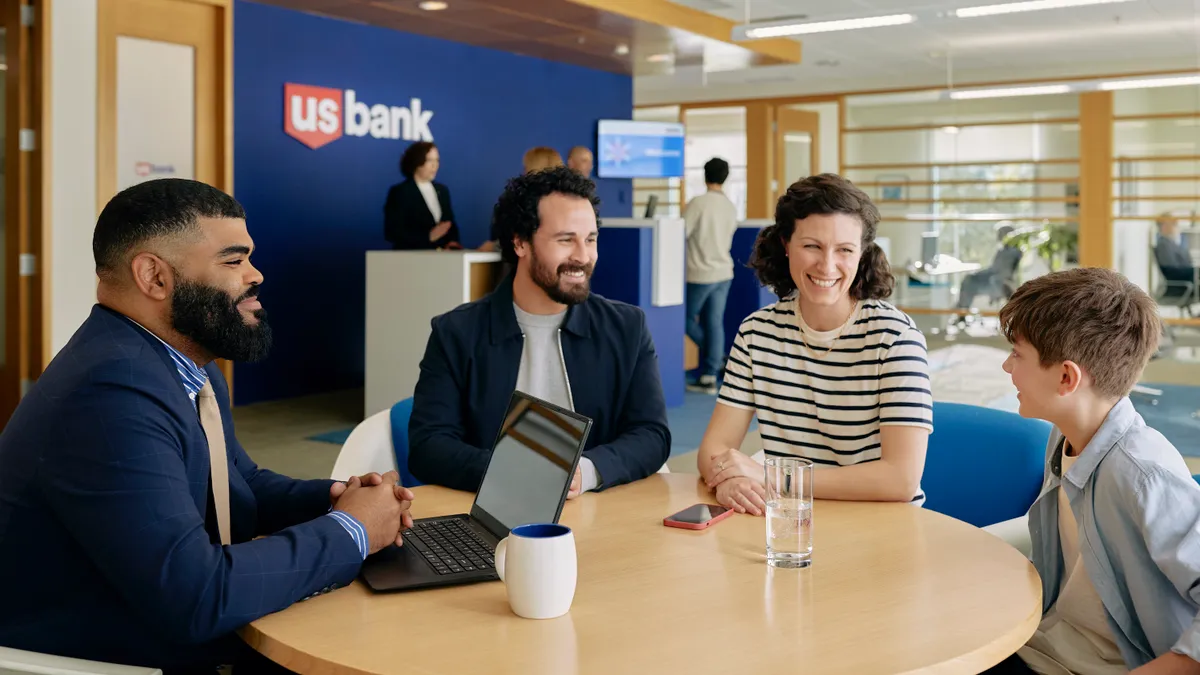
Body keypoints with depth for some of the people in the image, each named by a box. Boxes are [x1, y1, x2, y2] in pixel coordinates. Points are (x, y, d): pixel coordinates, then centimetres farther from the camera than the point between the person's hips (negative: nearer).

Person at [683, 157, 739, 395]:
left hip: (700, 273, -6)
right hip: (724, 272, 6)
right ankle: (709, 376, 6)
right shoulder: (731, 207, 4)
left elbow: (680, 234, -14)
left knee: (688, 319, 12)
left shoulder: (698, 203, -14)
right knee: (715, 323, 7)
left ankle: (718, 358, 11)